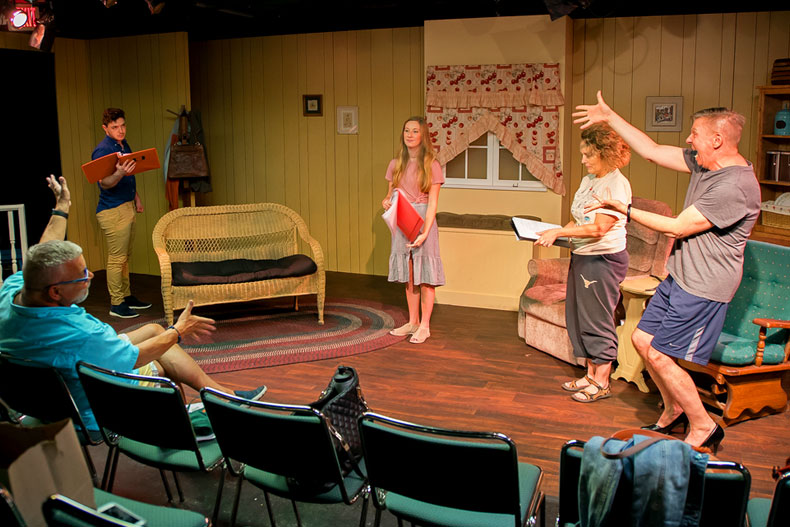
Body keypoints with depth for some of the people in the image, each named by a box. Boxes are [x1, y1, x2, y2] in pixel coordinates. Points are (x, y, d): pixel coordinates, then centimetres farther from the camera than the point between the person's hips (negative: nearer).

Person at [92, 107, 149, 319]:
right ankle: (116, 304, 2)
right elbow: (104, 183, -24)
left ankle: (126, 296, 25)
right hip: (112, 210, -9)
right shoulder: (102, 150, -15)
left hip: (127, 206, 9)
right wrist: (118, 174, -42)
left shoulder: (124, 145, 13)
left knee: (125, 256, 16)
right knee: (116, 259, -5)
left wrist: (136, 197, 25)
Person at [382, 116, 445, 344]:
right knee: (408, 275, 11)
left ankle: (424, 326, 10)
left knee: (425, 275, 0)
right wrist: (386, 201, -9)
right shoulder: (396, 164, 7)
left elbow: (432, 203, -11)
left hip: (423, 221, -4)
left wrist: (425, 232, -21)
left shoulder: (431, 165, -7)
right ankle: (413, 322, 23)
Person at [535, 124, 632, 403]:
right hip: (581, 256, 9)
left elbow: (598, 228, -22)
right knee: (579, 317, 13)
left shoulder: (616, 184, -15)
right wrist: (556, 234, 1)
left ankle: (601, 383, 12)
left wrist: (559, 232, -21)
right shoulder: (588, 180, 12)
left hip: (604, 259, -9)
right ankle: (590, 375, 26)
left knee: (598, 320, -1)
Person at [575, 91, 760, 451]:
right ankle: (674, 410, 32)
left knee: (659, 355, -7)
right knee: (642, 340, 14)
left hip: (703, 287, -10)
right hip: (679, 277, 10)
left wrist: (623, 209, -12)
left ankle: (703, 427, 11)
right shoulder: (702, 163, 5)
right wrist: (610, 118, 13)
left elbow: (677, 228, -21)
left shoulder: (735, 186, -24)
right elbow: (652, 151, 12)